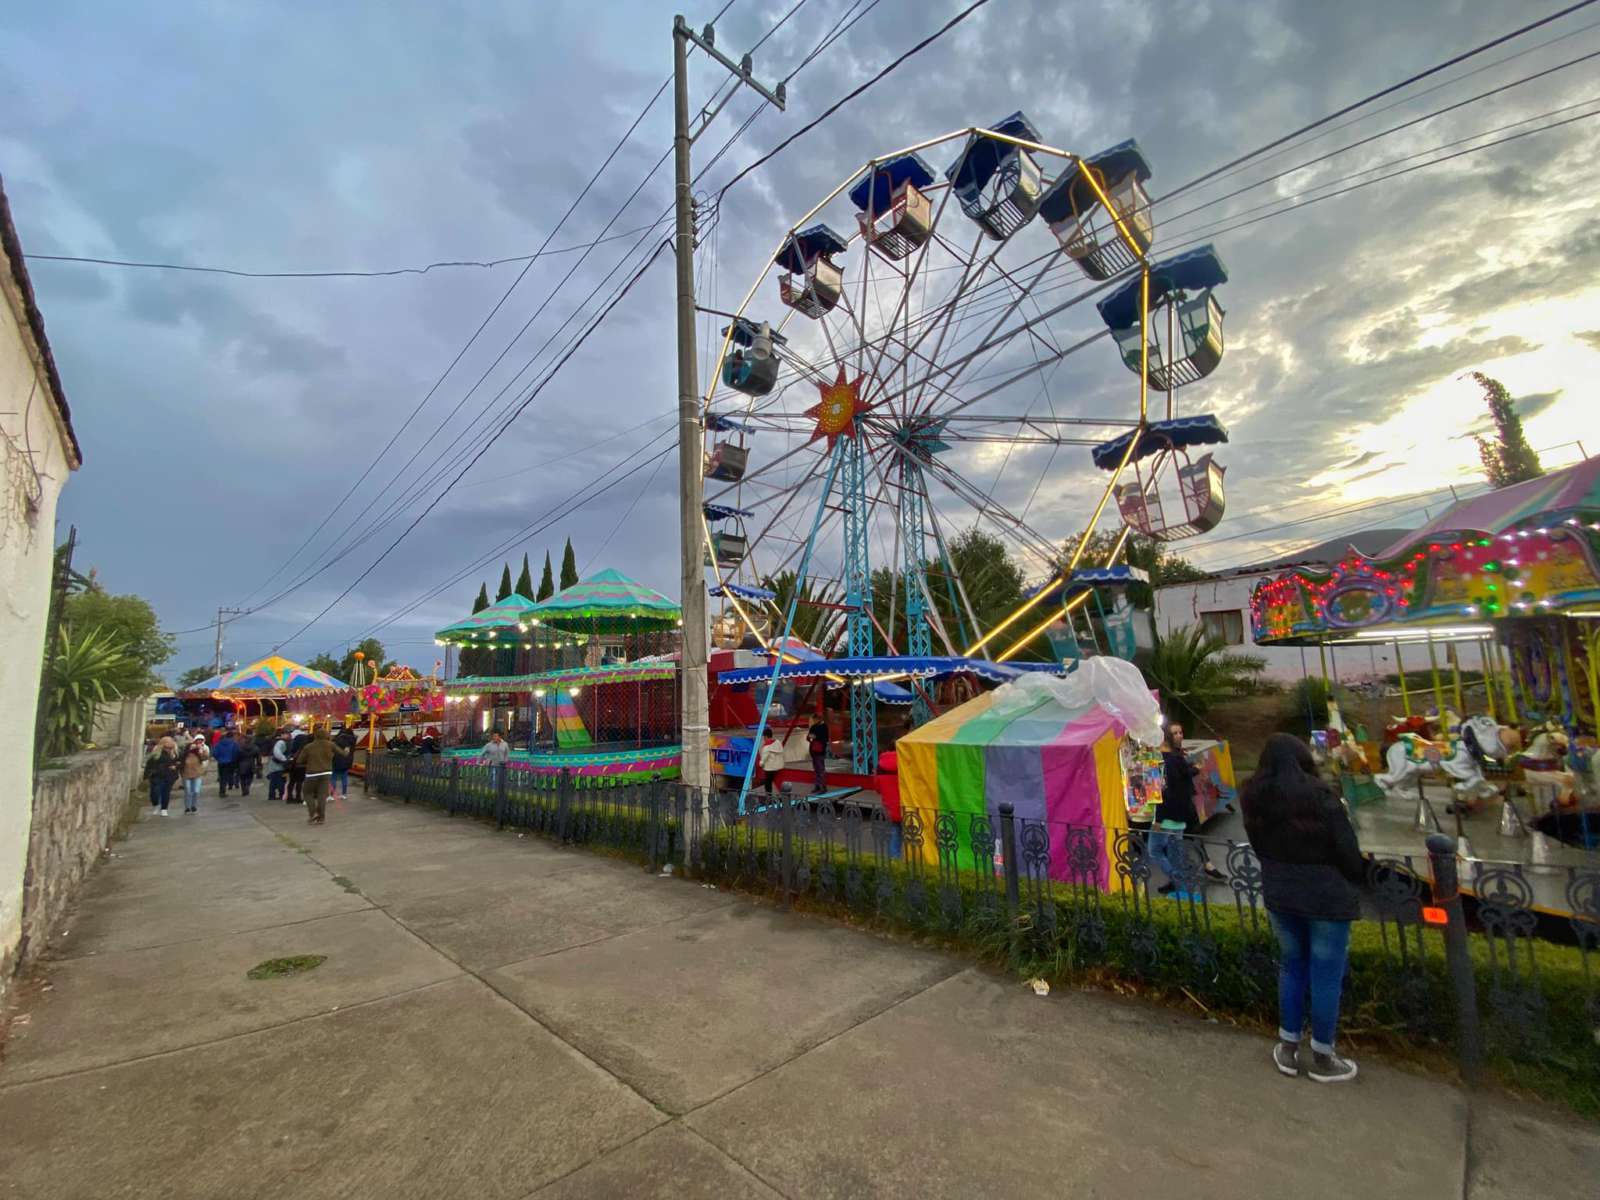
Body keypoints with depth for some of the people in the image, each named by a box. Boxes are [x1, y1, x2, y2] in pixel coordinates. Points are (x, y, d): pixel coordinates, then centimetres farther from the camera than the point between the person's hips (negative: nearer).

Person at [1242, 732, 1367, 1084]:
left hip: (1278, 894, 5)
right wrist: (1357, 877, 9)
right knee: (1326, 975, 10)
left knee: (1291, 966, 20)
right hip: (1326, 896, -4)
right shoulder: (1318, 795, -22)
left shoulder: (1252, 797, -6)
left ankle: (1288, 1049, 29)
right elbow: (1347, 850, -12)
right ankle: (1322, 1059, 24)